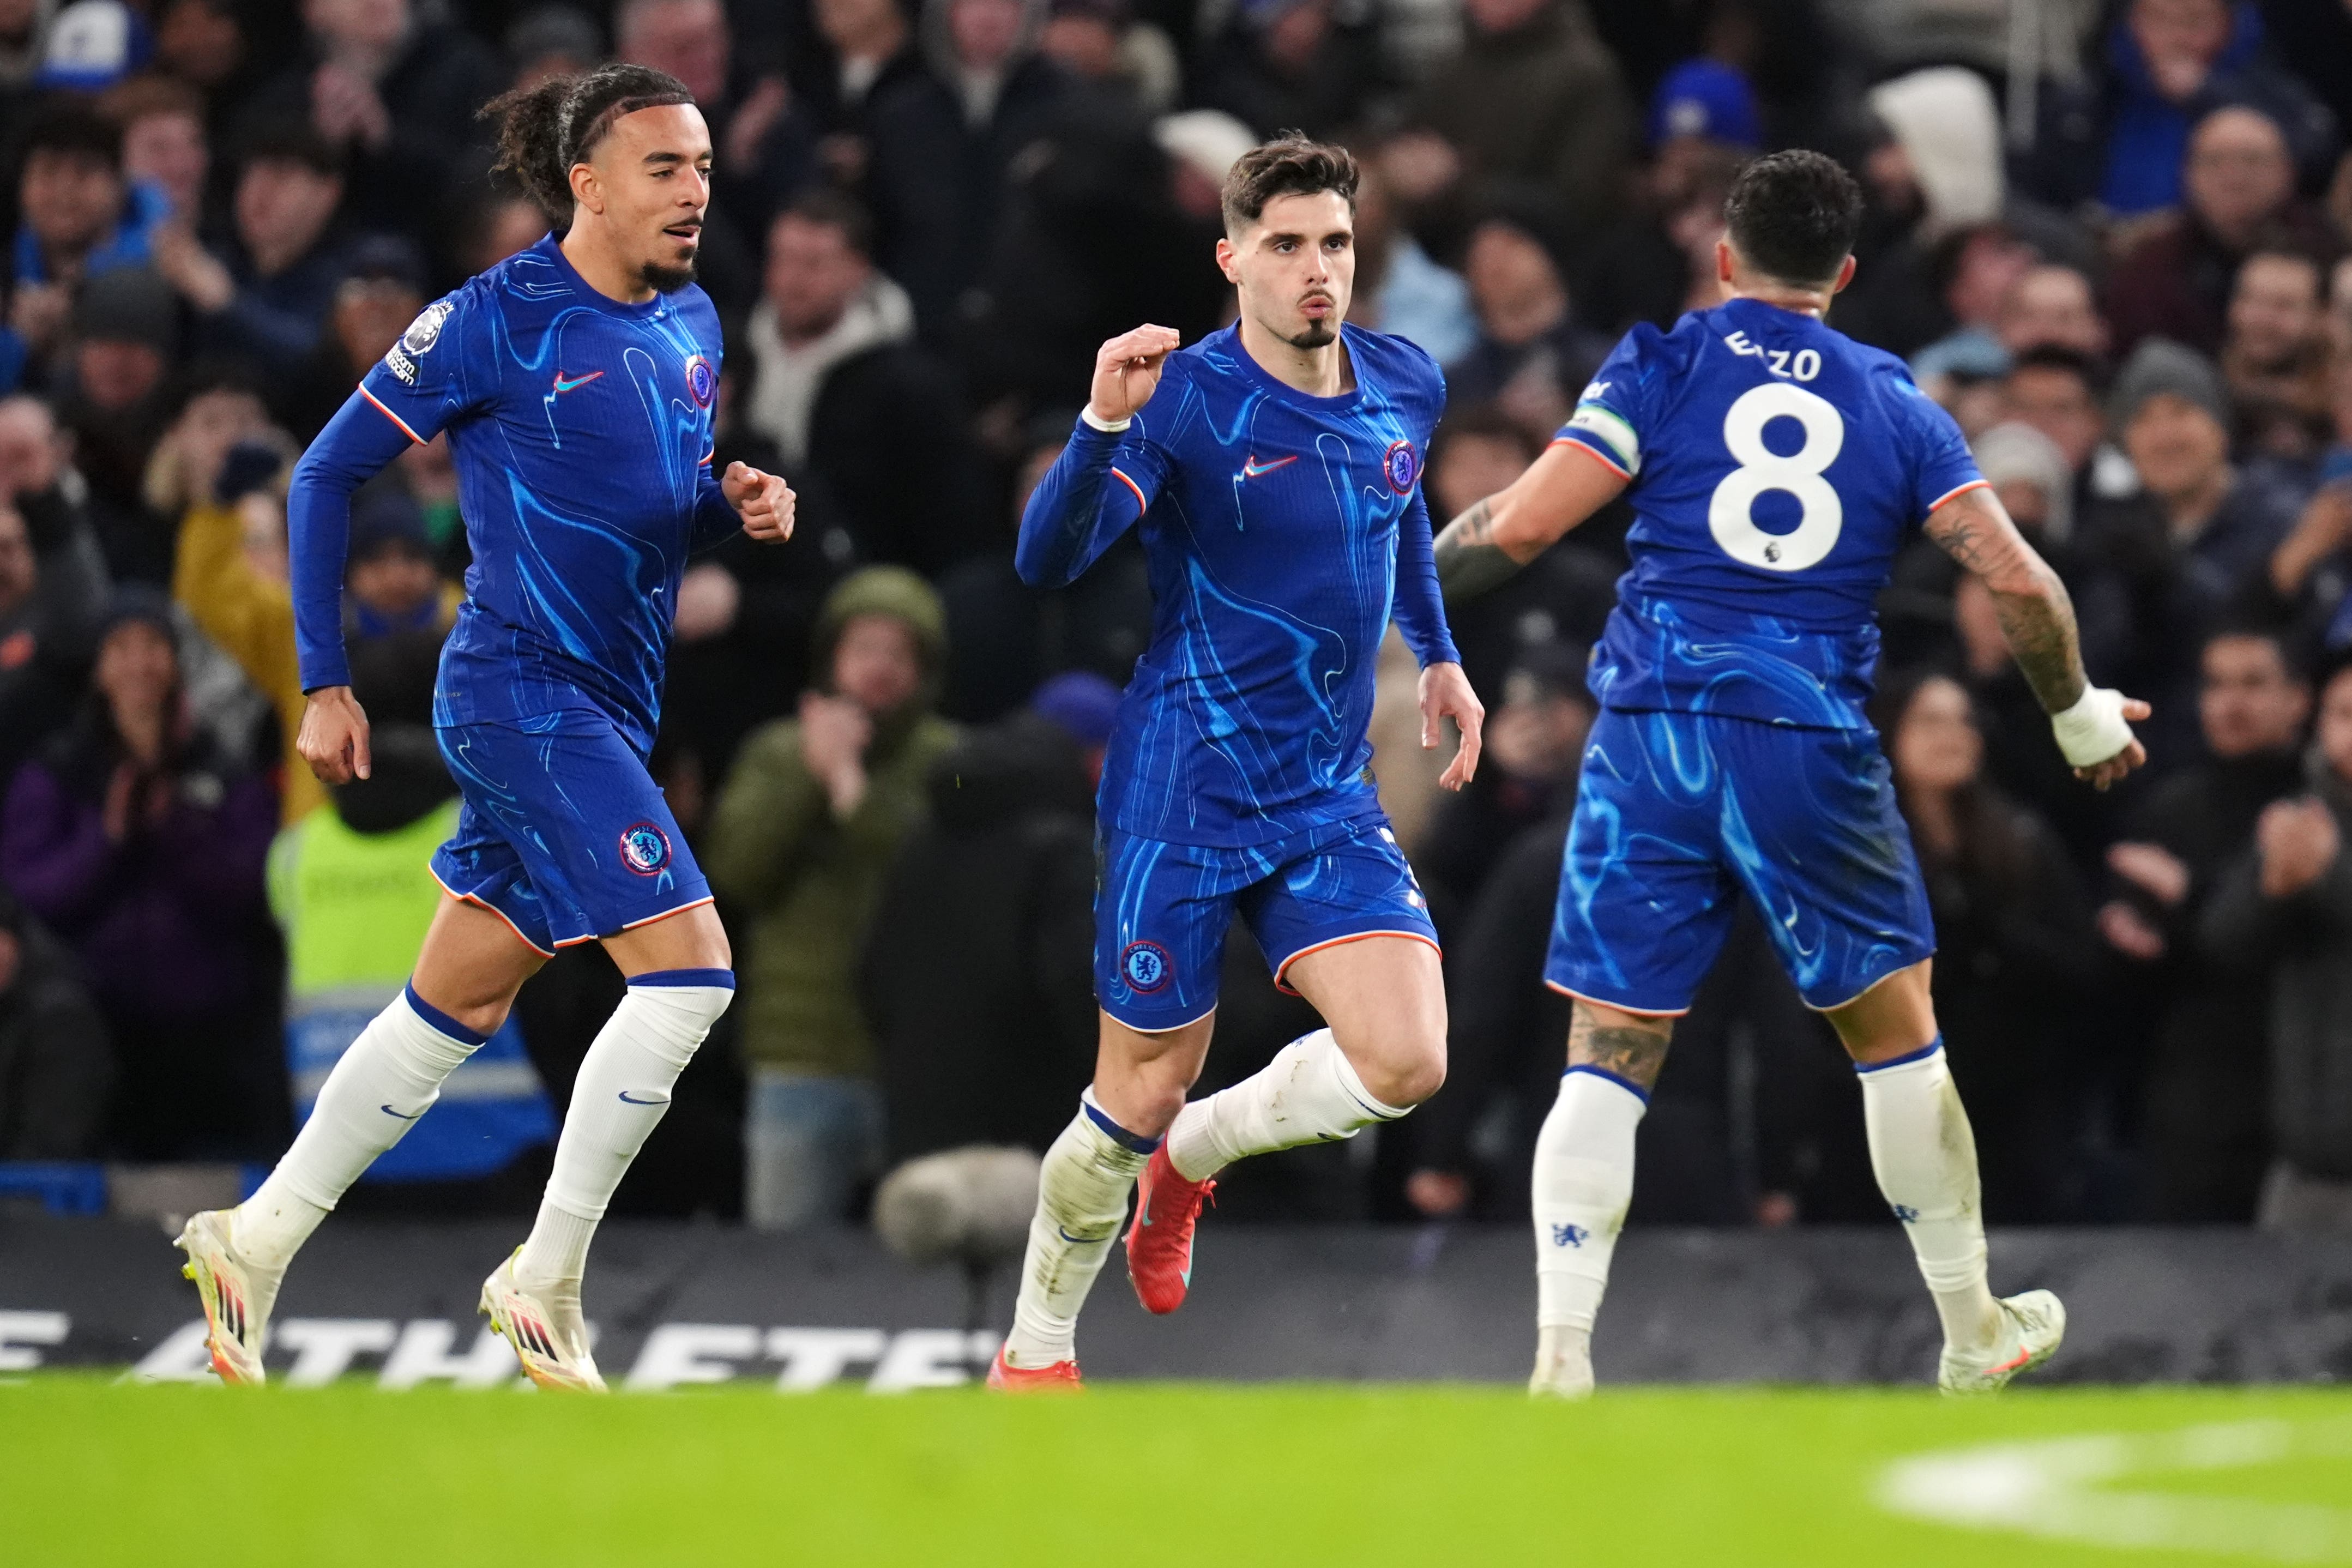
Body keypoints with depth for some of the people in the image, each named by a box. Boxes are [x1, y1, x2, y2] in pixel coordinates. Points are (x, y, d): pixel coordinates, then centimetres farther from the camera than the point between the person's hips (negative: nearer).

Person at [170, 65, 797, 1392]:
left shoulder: (694, 324, 10)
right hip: (524, 694, -8)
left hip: (612, 711, 8)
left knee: (460, 1005, 13)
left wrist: (735, 505, 0)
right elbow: (329, 474, -4)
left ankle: (255, 1243, 25)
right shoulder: (499, 322, -12)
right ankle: (547, 1283, -7)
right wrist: (325, 683, -5)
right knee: (688, 970, -16)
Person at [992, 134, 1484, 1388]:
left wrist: (1437, 653, 27)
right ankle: (1034, 1353, 26)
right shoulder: (1186, 398, -16)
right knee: (1140, 1097, 2)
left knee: (1403, 1066, -13)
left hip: (1329, 795, 5)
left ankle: (1189, 1157, 17)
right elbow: (1047, 561, -26)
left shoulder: (1406, 387, 3)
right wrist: (1103, 426, -41)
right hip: (1184, 795, -5)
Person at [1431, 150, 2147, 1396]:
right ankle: (1974, 1332, 27)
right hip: (1813, 740, 1)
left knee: (1608, 1059, 0)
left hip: (1650, 732, -1)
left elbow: (1526, 521, -7)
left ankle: (1559, 1360, -12)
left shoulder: (1664, 365, 5)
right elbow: (2017, 580, 5)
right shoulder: (1892, 402, 11)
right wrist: (2078, 716, 21)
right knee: (1895, 1033, 18)